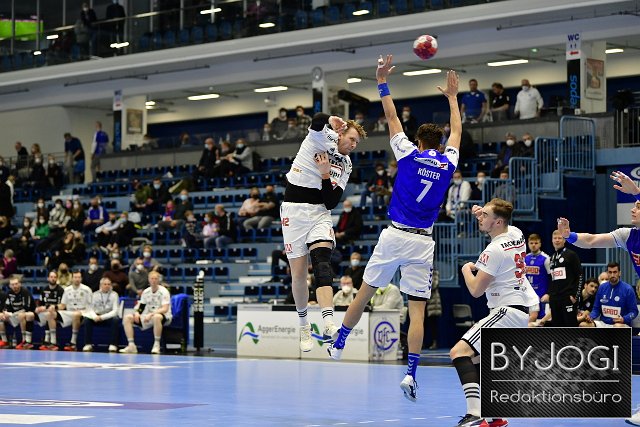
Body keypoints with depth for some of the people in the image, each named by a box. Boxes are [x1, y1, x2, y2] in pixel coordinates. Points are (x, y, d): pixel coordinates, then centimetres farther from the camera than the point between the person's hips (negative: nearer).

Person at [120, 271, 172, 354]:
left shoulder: (163, 291, -11)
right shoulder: (146, 292, 7)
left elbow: (165, 309, -21)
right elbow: (140, 307, 13)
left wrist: (151, 314, -32)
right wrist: (136, 312, -11)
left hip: (163, 317, -6)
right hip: (148, 317, 6)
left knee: (156, 317, -43)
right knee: (127, 318, -8)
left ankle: (156, 345, -32)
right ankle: (131, 345, -13)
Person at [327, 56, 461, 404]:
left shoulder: (409, 154, -1)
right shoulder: (447, 164, 6)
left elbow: (392, 118, 7)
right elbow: (456, 131, 25)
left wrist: (382, 82, 15)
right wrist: (452, 96, 37)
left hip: (394, 235, -1)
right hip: (423, 242, 1)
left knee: (365, 292, 14)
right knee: (417, 309, -2)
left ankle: (337, 346, 24)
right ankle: (411, 373, -13)